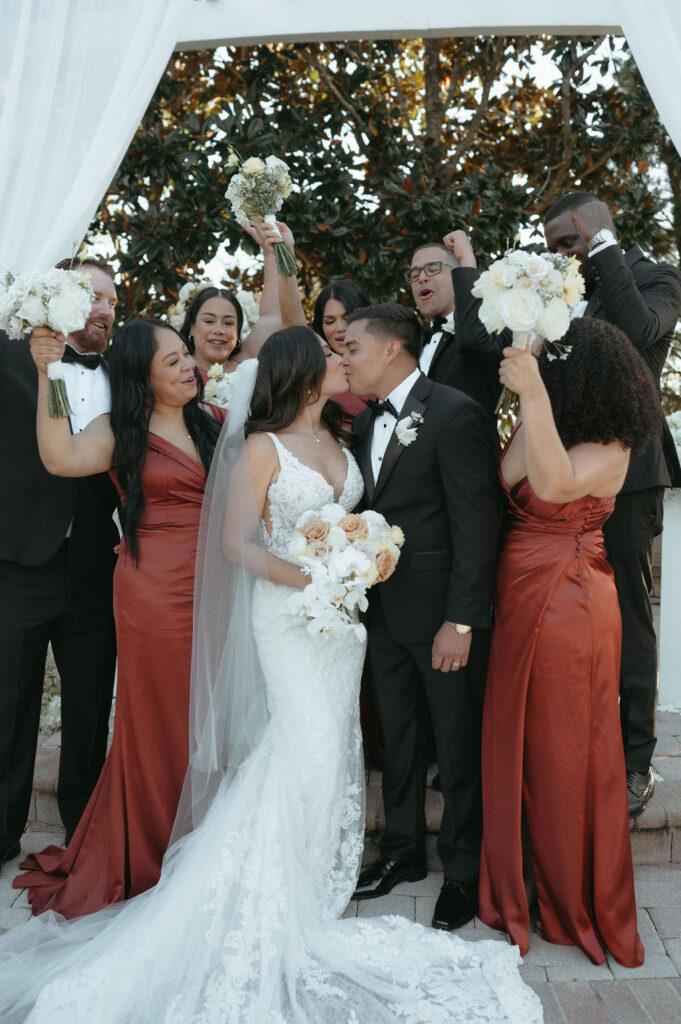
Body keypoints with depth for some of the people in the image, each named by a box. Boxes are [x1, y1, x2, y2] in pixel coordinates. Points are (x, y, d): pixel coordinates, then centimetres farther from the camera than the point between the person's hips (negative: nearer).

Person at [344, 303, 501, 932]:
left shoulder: (456, 414, -14)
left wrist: (460, 621, -19)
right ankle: (403, 851, 37)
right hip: (385, 610, 7)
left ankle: (464, 871, 27)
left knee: (459, 744, 8)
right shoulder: (365, 424, 10)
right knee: (398, 738, 19)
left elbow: (476, 525, -17)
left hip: (444, 614, -7)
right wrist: (360, 595, 2)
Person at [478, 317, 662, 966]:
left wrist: (533, 396, -33)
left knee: (564, 754, 8)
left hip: (568, 610, -7)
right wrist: (528, 406, -5)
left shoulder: (610, 448, -13)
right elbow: (506, 480, -3)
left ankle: (575, 902, 30)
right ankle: (521, 885, 36)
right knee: (518, 745, 16)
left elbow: (555, 484, -33)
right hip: (521, 605, 7)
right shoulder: (539, 426, 6)